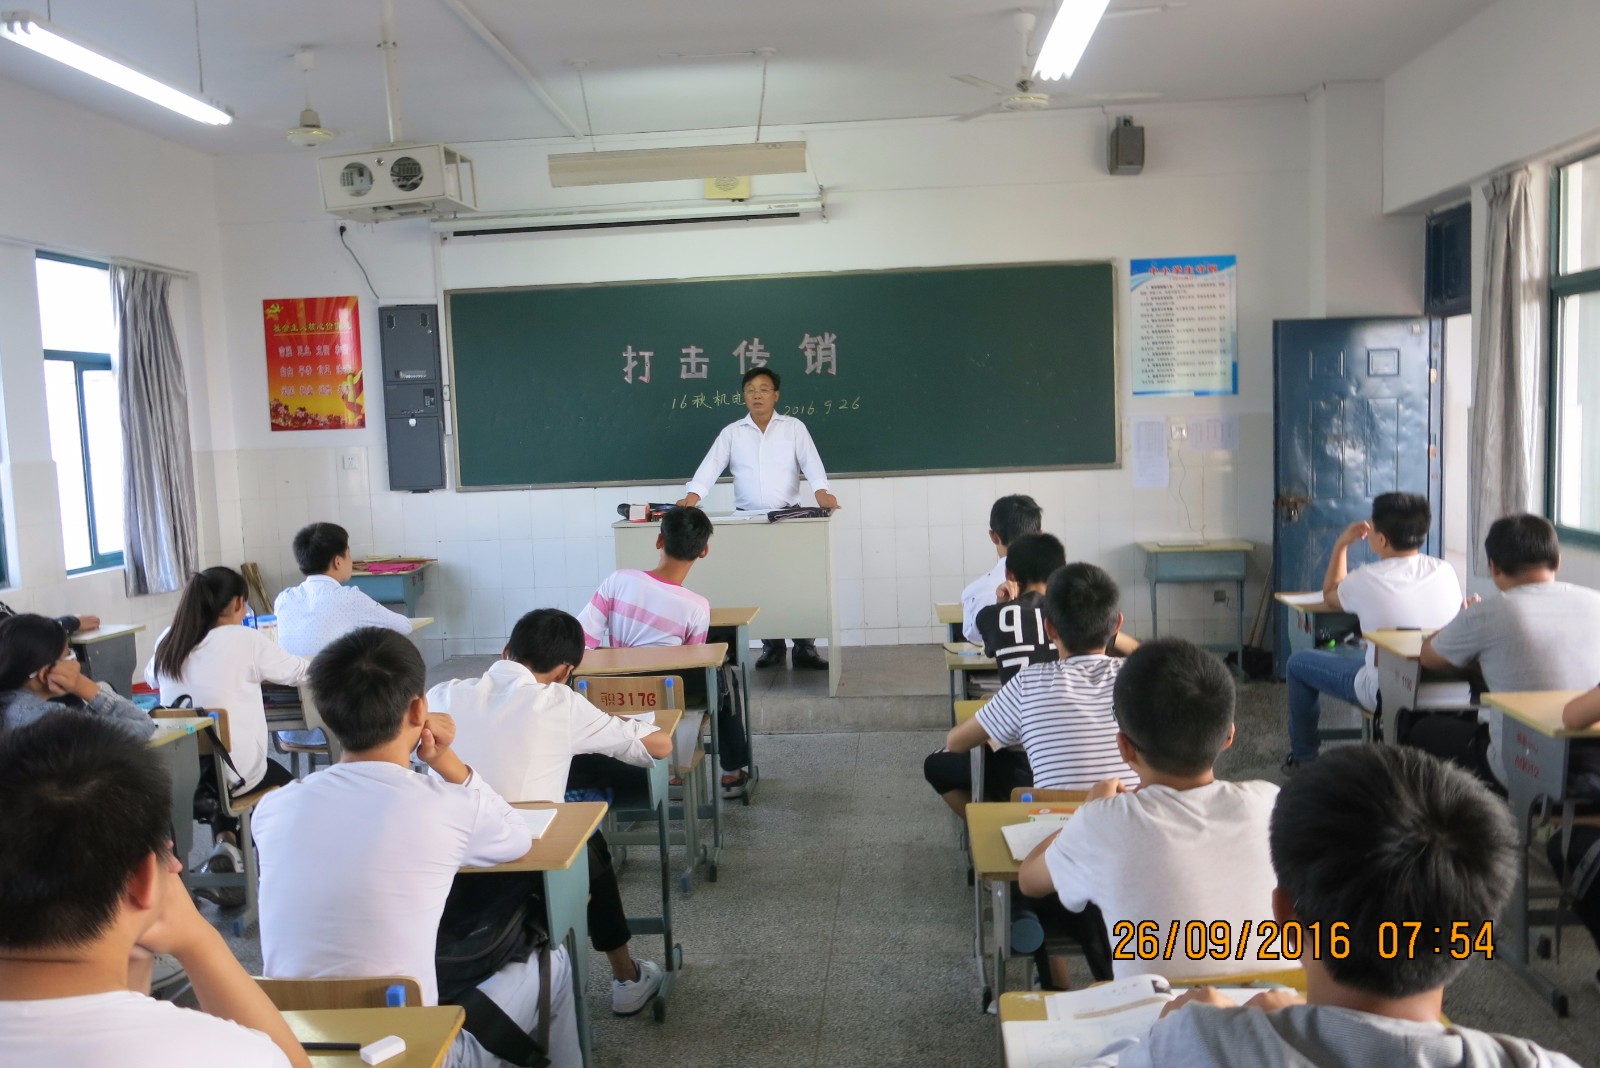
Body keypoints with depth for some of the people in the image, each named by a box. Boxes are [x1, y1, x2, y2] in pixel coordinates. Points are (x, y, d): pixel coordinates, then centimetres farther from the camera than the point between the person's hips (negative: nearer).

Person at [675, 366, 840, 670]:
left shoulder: (794, 427, 5)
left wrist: (821, 492, -25)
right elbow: (710, 467, -1)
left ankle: (804, 648, 4)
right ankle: (772, 646, 13)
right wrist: (692, 496, -18)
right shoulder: (731, 432, 8)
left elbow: (811, 462, -6)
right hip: (747, 519, 1)